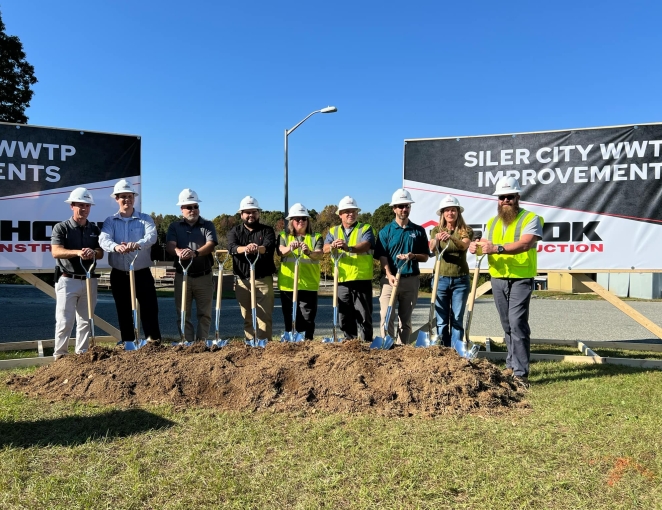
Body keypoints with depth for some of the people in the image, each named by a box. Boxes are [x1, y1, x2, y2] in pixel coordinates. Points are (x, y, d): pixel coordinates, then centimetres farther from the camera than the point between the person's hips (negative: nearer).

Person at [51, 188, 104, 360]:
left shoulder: (94, 229, 11)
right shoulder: (61, 228, -3)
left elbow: (101, 253, 7)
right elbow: (56, 252, -14)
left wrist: (93, 253, -17)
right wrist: (77, 252, -30)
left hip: (89, 280, 4)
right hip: (67, 280, -4)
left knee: (85, 320, 9)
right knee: (64, 320, -3)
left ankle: (82, 353, 17)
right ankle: (60, 355, 6)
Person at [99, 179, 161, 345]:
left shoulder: (145, 219, 2)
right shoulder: (110, 221, 5)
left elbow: (151, 237, -18)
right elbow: (103, 239, -14)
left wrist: (137, 244, -41)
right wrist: (115, 246, -38)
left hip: (142, 274, -2)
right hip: (119, 275, 2)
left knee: (149, 309, -2)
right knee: (124, 312, 10)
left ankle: (155, 343, 5)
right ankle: (127, 344, 21)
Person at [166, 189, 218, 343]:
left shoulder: (207, 225, 5)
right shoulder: (174, 226, 8)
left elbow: (211, 245, -12)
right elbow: (169, 245, -8)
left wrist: (195, 253, -33)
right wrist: (179, 252, -33)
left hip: (204, 276, -1)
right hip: (182, 276, 1)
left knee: (204, 313, 3)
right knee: (183, 314, 3)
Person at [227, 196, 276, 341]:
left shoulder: (267, 230, 6)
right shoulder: (234, 231, 10)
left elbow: (269, 246, -15)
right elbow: (231, 247, -12)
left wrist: (258, 248, -39)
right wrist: (244, 248, -36)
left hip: (264, 280, -2)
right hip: (243, 280, 2)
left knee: (265, 316, -5)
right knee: (247, 317, 7)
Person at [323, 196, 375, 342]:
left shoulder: (365, 229, 4)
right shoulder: (333, 231, 14)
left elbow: (365, 245, -17)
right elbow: (325, 248, -4)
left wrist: (349, 248, -37)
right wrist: (332, 247, -29)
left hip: (362, 280, -3)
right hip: (341, 281, 4)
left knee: (363, 317, -1)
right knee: (344, 318, 10)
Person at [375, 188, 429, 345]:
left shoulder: (419, 231, 8)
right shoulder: (386, 231, 2)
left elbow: (425, 257, 9)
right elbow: (382, 257, -5)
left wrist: (413, 256, -13)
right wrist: (389, 275, -21)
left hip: (411, 280, 2)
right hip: (391, 279, -2)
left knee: (405, 318, 9)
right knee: (387, 316, -8)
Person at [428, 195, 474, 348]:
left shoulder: (466, 230, 1)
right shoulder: (436, 230, 4)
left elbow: (464, 245, -21)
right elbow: (432, 248, -16)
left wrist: (451, 238, -42)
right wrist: (436, 240, -39)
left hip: (460, 280, -1)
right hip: (441, 279, 1)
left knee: (457, 319, 4)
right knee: (441, 320, 5)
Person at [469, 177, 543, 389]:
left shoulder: (530, 218, -5)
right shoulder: (492, 222, 14)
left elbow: (525, 244, -22)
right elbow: (489, 249, 9)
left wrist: (497, 248, -34)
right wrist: (477, 248, -14)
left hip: (521, 279, -5)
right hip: (498, 279, 5)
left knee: (517, 324, -12)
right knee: (507, 325, 12)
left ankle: (521, 373, -8)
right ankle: (513, 365, 23)